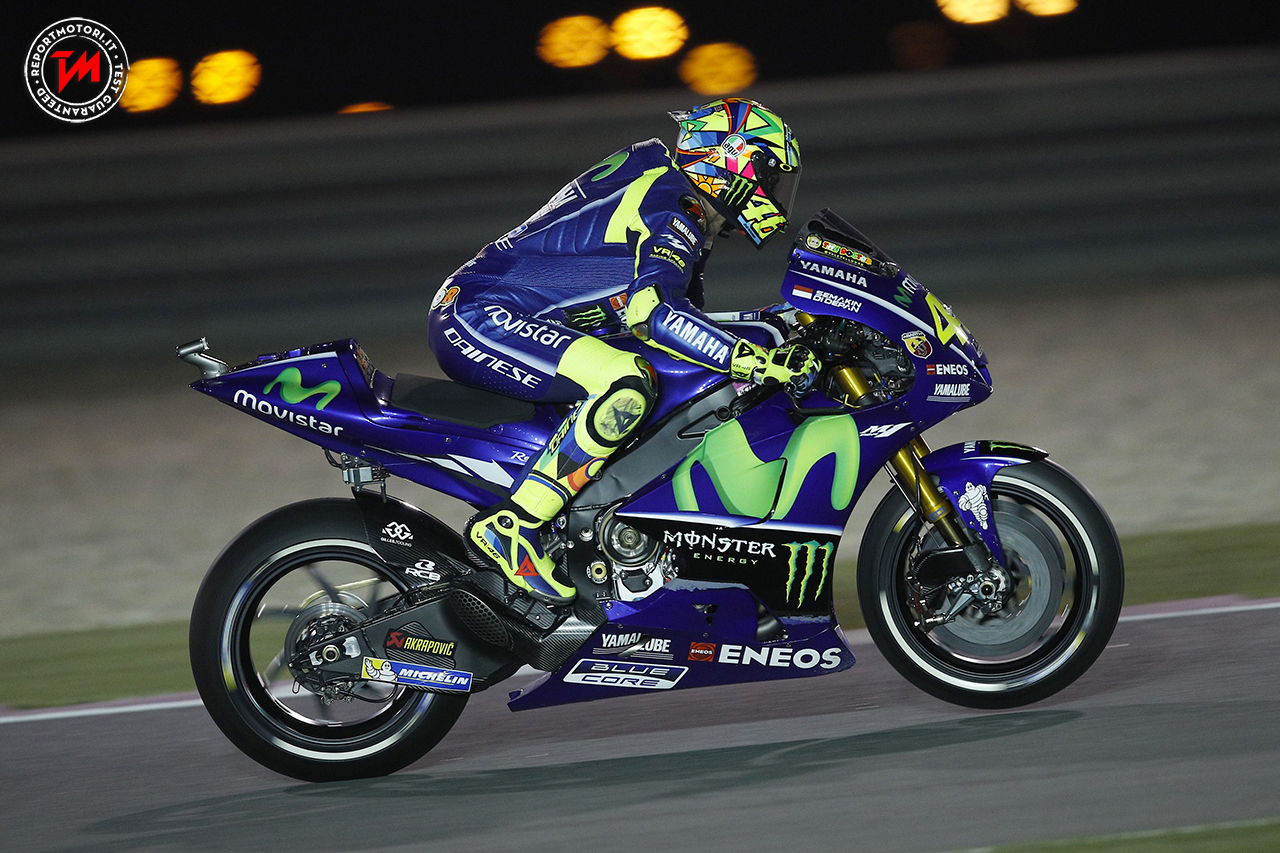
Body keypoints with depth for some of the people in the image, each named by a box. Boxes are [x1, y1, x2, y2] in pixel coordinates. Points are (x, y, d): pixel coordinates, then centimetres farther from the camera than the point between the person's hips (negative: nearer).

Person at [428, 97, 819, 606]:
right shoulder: (674, 209, -14)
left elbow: (684, 318, 29)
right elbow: (650, 312, -30)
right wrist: (759, 362, -32)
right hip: (482, 317, -11)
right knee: (628, 385, -31)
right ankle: (509, 527, -26)